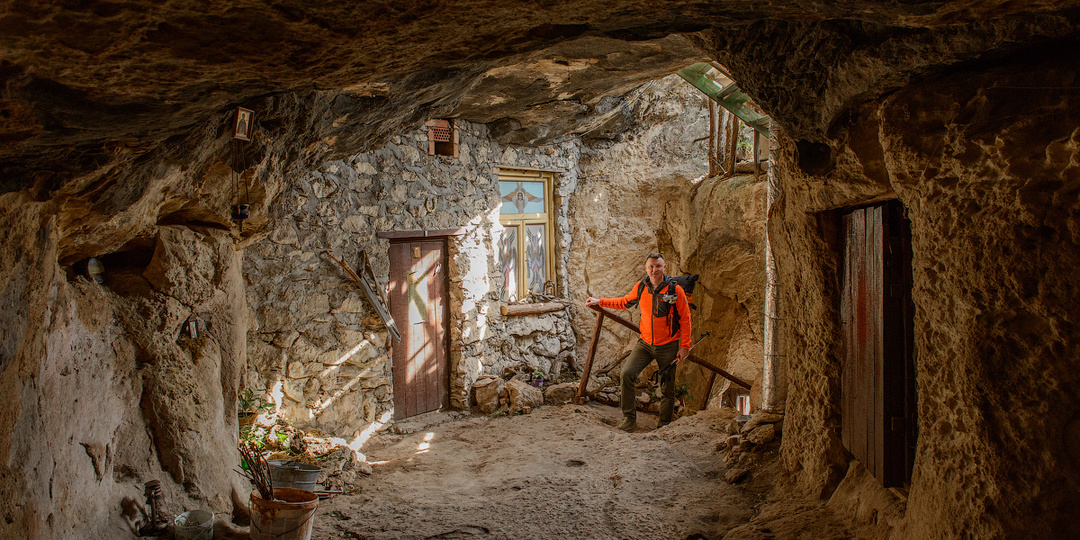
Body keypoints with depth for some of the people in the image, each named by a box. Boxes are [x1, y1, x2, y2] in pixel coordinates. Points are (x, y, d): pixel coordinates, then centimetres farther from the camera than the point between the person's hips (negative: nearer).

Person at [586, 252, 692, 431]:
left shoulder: (675, 290, -12)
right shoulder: (640, 287, -2)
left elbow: (685, 319, -6)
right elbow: (625, 302, 17)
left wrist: (684, 346, -6)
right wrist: (600, 302, 13)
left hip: (668, 347, -2)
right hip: (645, 343, 3)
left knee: (667, 388, 6)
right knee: (627, 373, -15)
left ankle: (664, 423, 26)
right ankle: (629, 418, -3)